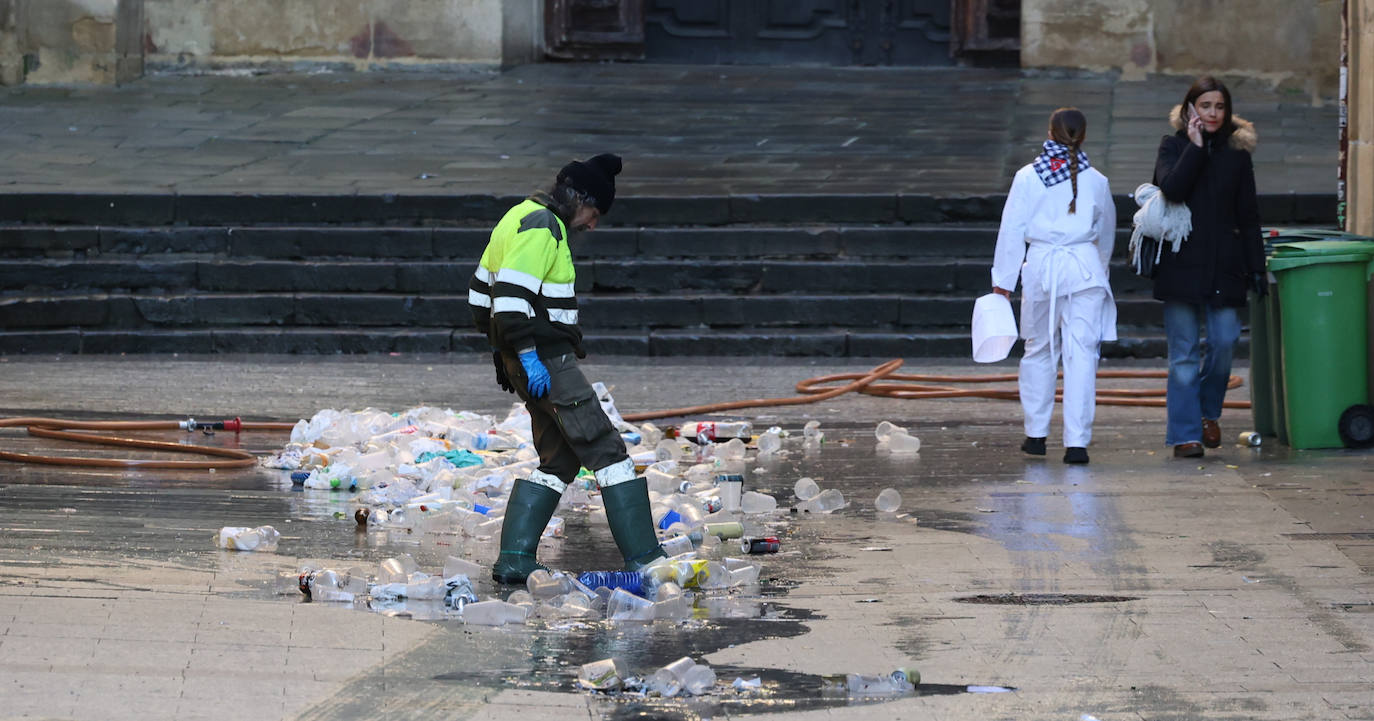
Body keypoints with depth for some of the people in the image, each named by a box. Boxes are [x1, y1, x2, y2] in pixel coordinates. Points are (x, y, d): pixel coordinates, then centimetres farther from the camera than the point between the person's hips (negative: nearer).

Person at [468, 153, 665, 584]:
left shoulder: (519, 218, 18)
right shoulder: (540, 227, -15)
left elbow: (481, 290, 24)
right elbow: (511, 295, -25)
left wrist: (500, 344, 26)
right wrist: (528, 354, -24)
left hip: (532, 359, 10)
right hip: (546, 362, -10)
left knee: (558, 459, 14)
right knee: (606, 449, -8)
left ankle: (514, 559, 9)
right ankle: (643, 557, -9)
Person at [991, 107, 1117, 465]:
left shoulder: (1028, 177, 1)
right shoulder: (1096, 181, 5)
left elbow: (1012, 231, 1)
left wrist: (1003, 281, 6)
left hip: (1041, 266, 0)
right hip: (1085, 267, 0)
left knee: (1039, 351, 14)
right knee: (1081, 354, -2)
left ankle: (1036, 434, 21)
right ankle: (1076, 441, -8)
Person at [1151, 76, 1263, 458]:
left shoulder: (1237, 153, 10)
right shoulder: (1173, 146, 5)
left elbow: (1248, 216, 11)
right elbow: (1171, 188, -16)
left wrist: (1256, 267, 6)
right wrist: (1196, 147, -13)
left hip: (1224, 265, 2)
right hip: (1182, 264, -2)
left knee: (1224, 342, -5)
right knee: (1184, 351, -1)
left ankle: (1207, 410, 21)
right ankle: (1185, 434, 4)